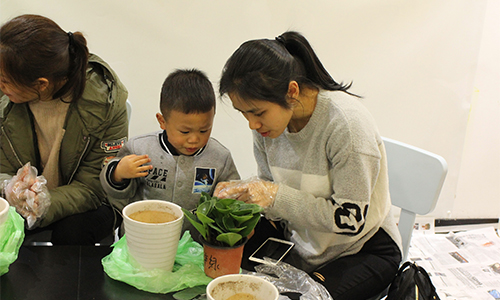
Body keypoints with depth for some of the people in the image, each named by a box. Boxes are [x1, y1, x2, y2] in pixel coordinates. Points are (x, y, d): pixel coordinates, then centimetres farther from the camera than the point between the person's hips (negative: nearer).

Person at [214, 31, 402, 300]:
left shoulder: (346, 123, -28)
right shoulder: (268, 118, -10)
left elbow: (350, 219, -25)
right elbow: (270, 185, 4)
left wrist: (276, 197, -30)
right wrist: (238, 190, -17)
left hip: (362, 248, -6)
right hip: (298, 236, 6)